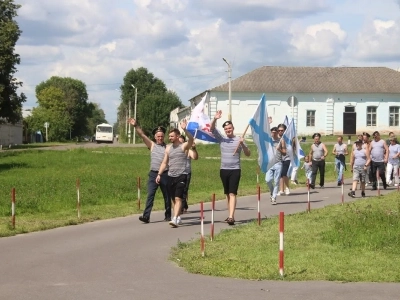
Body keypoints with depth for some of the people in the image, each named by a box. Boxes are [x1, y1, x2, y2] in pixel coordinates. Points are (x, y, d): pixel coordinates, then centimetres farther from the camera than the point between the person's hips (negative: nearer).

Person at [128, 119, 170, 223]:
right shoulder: (152, 145, 9)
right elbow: (142, 135, 1)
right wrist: (136, 126, -9)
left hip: (165, 174, 0)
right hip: (153, 174, 0)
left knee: (167, 196, 9)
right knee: (150, 195, -9)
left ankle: (168, 216, 20)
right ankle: (146, 216, -15)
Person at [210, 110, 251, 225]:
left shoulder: (239, 140, 0)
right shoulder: (221, 139, 7)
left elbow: (248, 154, -3)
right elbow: (212, 129, -4)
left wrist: (242, 144, -19)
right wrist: (215, 119, -21)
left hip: (235, 170, -4)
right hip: (223, 170, 4)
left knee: (232, 194, -13)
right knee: (227, 194, 12)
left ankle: (231, 217, -22)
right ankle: (231, 215, 22)